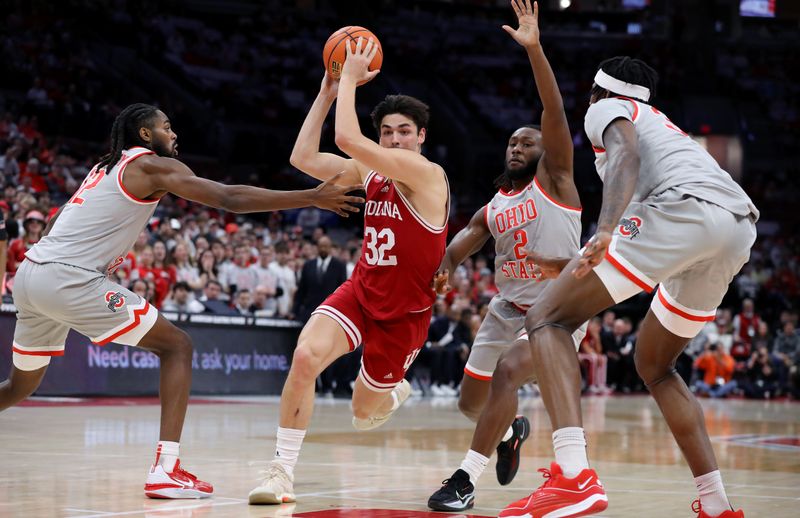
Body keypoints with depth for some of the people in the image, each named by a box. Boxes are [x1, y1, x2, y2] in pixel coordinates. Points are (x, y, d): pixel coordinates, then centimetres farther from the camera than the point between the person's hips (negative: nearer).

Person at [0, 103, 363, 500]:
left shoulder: (105, 167, 25)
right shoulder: (153, 165, -1)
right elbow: (230, 198, -11)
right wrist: (313, 197, -12)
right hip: (68, 279, -9)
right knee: (176, 346, -2)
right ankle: (165, 470, -13)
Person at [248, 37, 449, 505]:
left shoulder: (428, 174, -20)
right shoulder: (371, 173, 2)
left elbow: (348, 140, -30)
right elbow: (303, 158, -1)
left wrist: (351, 78, -21)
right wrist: (329, 92, -3)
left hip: (405, 312, -4)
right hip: (360, 291, 4)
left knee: (364, 414, 10)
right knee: (306, 356, -25)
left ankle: (395, 392, 49)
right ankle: (282, 471, -16)